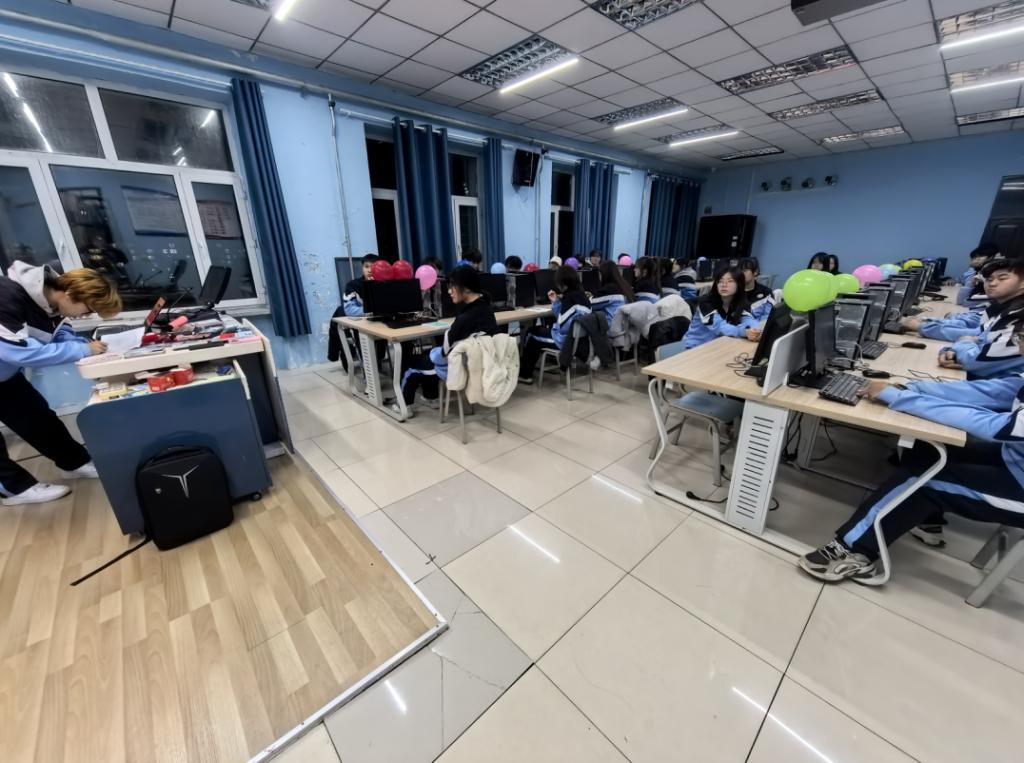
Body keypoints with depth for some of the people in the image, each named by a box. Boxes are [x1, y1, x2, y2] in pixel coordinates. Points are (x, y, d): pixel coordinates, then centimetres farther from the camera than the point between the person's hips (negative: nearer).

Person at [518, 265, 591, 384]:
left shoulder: (569, 298, -22)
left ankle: (524, 374, 23)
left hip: (566, 340, -9)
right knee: (537, 330, 21)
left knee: (532, 334, 11)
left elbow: (562, 327, -26)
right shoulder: (582, 296, 5)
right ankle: (527, 370, 29)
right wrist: (555, 301, 6)